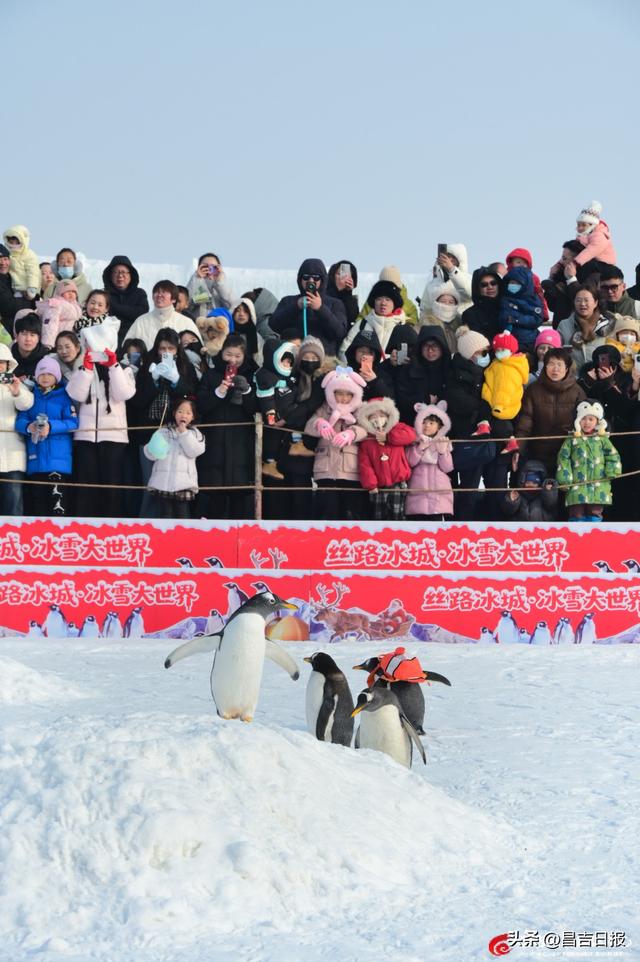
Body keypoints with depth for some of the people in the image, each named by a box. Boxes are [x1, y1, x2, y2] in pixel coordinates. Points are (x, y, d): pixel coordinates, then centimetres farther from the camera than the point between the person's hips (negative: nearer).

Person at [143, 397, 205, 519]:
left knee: (183, 514, 1)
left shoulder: (194, 433, 11)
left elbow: (194, 451, -5)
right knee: (163, 515, 1)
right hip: (162, 482, 0)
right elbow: (150, 455, 6)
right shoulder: (163, 431, 10)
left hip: (184, 483, 0)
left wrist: (184, 433, -7)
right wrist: (153, 449, -18)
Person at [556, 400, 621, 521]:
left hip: (598, 487, 1)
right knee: (577, 513, -3)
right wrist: (565, 479, -6)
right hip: (577, 487, -1)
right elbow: (563, 460, 4)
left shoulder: (602, 439, 11)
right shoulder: (572, 441, 8)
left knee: (595, 513, 1)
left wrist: (612, 472, -7)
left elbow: (613, 457, 8)